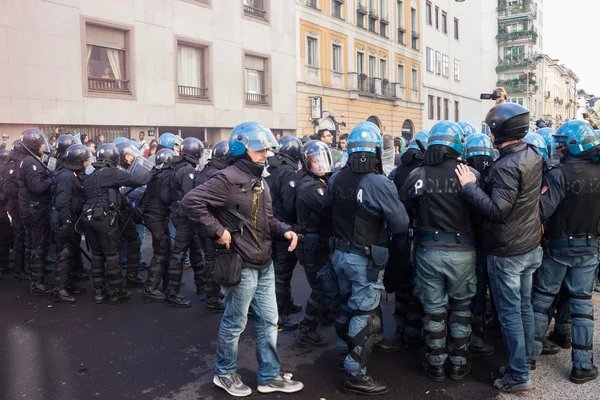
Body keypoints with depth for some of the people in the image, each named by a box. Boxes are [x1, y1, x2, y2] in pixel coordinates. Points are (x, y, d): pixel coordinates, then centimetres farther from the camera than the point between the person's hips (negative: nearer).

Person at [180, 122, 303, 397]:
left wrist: (284, 230, -1)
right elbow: (191, 202, -26)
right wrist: (217, 231, -25)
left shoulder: (259, 181, 13)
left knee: (268, 321, 16)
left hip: (264, 265, 9)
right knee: (235, 323, 8)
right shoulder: (228, 179, -18)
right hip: (241, 266, -9)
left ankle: (270, 376, 30)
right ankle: (224, 373, 30)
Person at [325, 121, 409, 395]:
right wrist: (386, 206, 1)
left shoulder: (335, 180, -2)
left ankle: (348, 353, 44)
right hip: (366, 260, -7)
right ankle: (355, 375, 12)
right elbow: (400, 225, -16)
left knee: (347, 307, 24)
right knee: (365, 316, 4)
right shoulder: (379, 184, -23)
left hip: (340, 253, 7)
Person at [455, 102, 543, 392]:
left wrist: (470, 186, -21)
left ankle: (519, 376, 14)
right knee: (524, 306, 19)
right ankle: (524, 362, 34)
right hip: (530, 247, 9)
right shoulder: (534, 156, 3)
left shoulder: (507, 166, -26)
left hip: (506, 253, -9)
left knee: (510, 313, 3)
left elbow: (497, 210, -29)